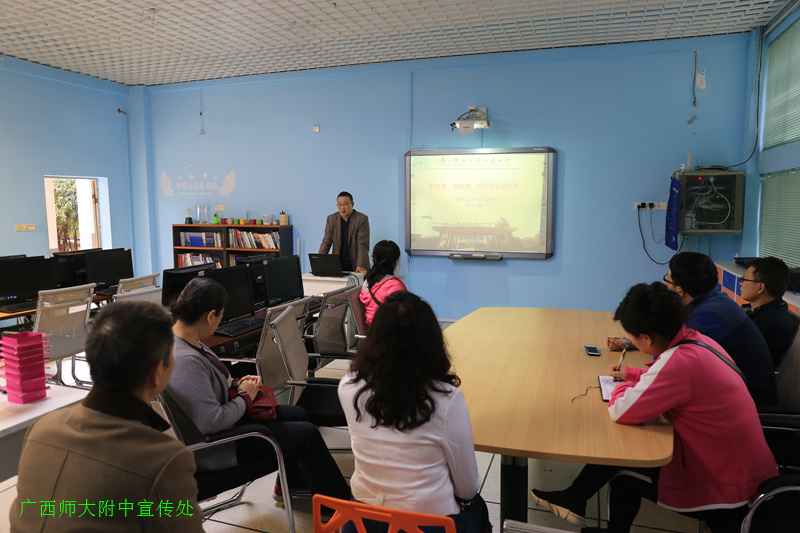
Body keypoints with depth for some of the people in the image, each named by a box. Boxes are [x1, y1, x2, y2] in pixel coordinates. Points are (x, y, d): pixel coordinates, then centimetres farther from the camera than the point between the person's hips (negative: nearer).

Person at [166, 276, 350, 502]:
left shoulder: (178, 338, -2)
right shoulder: (185, 360, -34)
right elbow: (212, 422, -33)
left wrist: (235, 384, 0)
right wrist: (244, 397, -17)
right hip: (212, 448, -10)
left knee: (298, 414, 15)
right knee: (307, 434, -6)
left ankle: (290, 483, 36)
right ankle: (341, 499, 16)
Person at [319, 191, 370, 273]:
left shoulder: (362, 219, -4)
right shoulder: (331, 219, 8)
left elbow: (362, 244, -11)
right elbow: (326, 242, 8)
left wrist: (360, 266, -22)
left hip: (355, 265, -2)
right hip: (337, 265, 2)